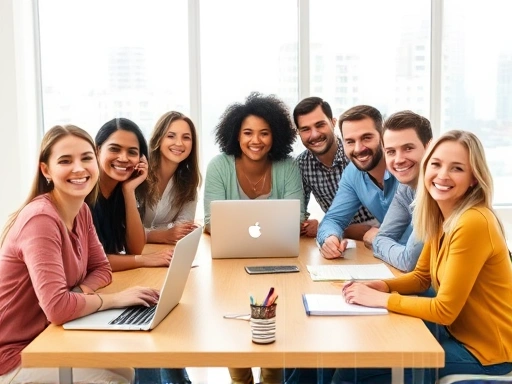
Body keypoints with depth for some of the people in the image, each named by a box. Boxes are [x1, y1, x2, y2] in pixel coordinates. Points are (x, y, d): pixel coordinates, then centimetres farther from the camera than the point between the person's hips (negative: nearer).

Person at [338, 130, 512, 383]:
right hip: (457, 331, 8)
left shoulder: (473, 223, -27)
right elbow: (421, 276, 10)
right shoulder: (441, 217, 0)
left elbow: (444, 310, -24)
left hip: (484, 350, -7)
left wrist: (380, 299, -17)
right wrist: (380, 286, -7)